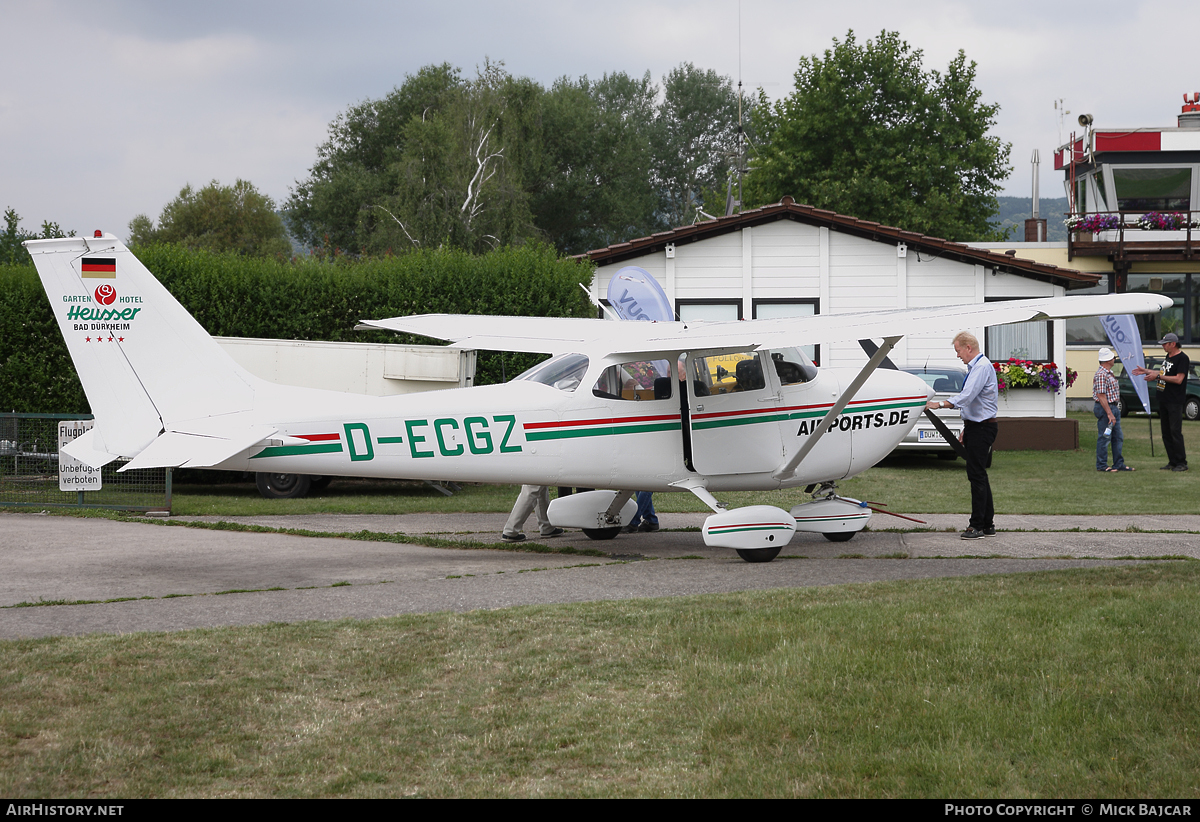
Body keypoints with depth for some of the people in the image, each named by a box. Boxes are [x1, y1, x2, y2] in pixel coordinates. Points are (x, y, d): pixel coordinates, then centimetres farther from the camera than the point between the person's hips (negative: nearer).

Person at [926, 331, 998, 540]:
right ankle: (988, 524, 17)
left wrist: (940, 404, -24)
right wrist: (966, 429, 24)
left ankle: (977, 526, -7)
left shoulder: (982, 367, -16)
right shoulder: (974, 367, 17)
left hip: (981, 428, -10)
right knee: (978, 475, 12)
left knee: (977, 475, -9)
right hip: (975, 426, 10)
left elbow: (967, 396, -26)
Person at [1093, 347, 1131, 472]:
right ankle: (1101, 465, 3)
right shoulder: (1101, 375, -18)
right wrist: (1109, 413, -24)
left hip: (1114, 407, 10)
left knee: (1118, 438, 13)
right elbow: (1101, 396, -22)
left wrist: (1115, 410, 19)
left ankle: (1119, 463, 19)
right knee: (1104, 438, -4)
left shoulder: (1109, 373, 15)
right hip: (1105, 408, -10)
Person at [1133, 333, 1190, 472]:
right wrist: (1146, 371, 23)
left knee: (1175, 432, -10)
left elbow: (1178, 379, -20)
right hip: (1163, 400, 9)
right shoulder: (1168, 356, 16)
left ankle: (1181, 463, -6)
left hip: (1175, 401, -9)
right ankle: (1172, 462, 15)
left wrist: (1157, 376, -19)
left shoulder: (1182, 358, -13)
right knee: (1166, 433, 10)